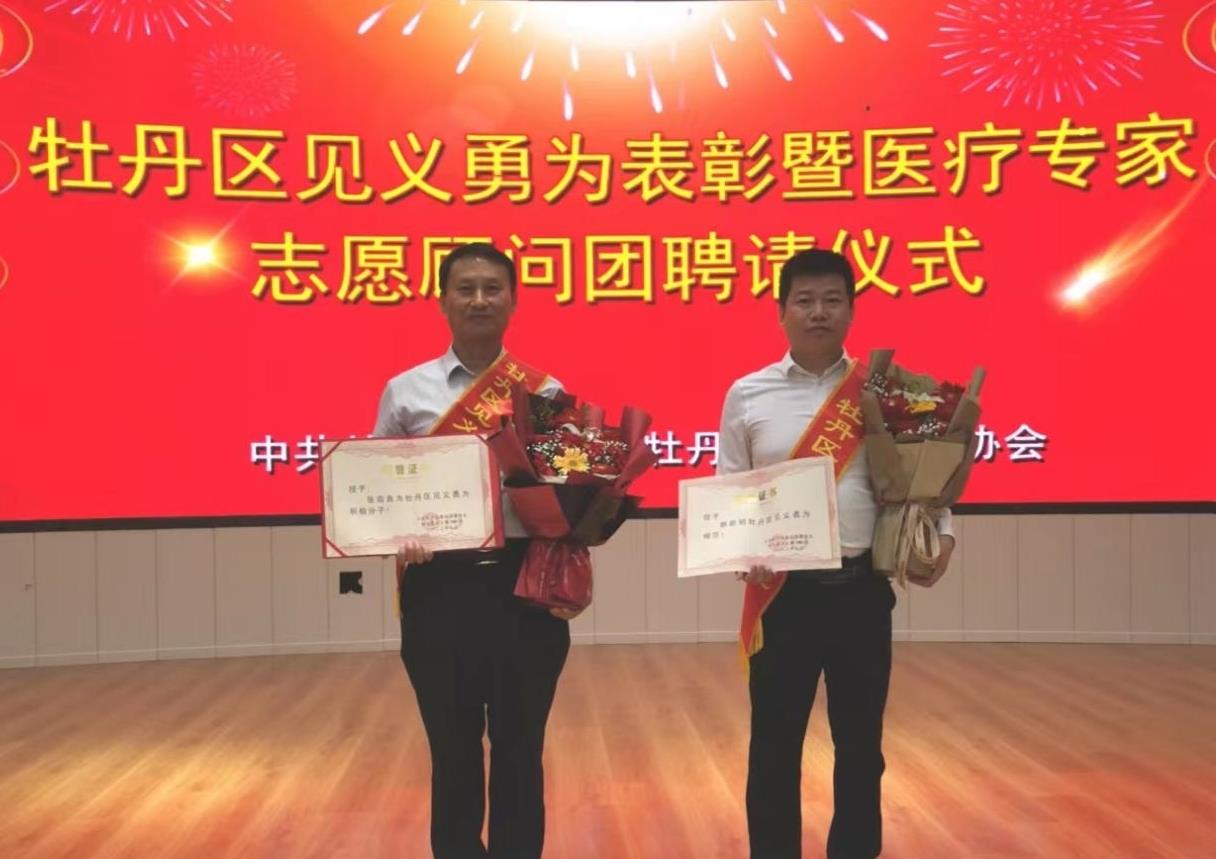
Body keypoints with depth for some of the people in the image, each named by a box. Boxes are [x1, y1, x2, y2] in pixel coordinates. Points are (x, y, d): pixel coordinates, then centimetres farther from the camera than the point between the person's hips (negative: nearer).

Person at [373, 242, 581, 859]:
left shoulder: (545, 392, 4)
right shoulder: (405, 392, 4)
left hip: (524, 582, 0)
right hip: (439, 585, 0)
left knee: (519, 749, 12)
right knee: (453, 750, 13)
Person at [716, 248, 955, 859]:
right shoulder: (747, 395, 3)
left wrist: (941, 533, -9)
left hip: (862, 586, 1)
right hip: (783, 590, -1)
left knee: (860, 739, 12)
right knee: (775, 741, 7)